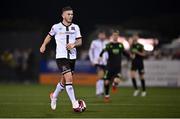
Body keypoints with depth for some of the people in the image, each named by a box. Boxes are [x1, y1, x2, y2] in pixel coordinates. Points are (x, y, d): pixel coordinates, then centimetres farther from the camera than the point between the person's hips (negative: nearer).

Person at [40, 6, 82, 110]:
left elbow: (80, 42, 6)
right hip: (61, 57, -4)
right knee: (69, 78, -19)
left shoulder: (75, 27, 6)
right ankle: (74, 104, -17)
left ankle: (54, 96, 41)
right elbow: (49, 36, 17)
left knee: (64, 81, 14)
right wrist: (44, 45, 3)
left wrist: (74, 44, -14)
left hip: (72, 57, 4)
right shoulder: (56, 27, -1)